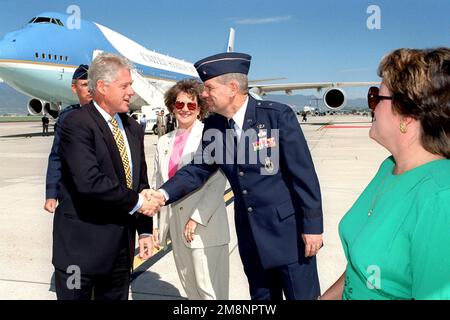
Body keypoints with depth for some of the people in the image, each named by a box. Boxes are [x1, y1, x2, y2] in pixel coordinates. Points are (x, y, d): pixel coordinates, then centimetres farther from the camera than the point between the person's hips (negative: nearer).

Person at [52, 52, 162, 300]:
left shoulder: (133, 129, 10)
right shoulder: (76, 124, -14)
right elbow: (90, 182, -26)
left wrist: (145, 231, 6)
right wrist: (136, 202, -15)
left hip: (122, 246, 7)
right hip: (81, 246, -6)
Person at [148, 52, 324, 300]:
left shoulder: (278, 115, -15)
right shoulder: (213, 126, 1)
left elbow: (304, 173, -13)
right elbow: (198, 169, 4)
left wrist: (312, 225, -12)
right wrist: (164, 193, -13)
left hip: (288, 227, -5)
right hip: (250, 232, 5)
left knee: (303, 295, 8)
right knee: (261, 296, 19)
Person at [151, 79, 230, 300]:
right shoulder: (164, 142, 12)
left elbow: (217, 183, -12)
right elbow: (157, 183, 14)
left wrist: (197, 218, -17)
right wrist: (156, 223, 11)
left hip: (205, 226, -6)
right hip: (176, 227, 6)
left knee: (210, 290, 1)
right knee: (189, 286, 16)